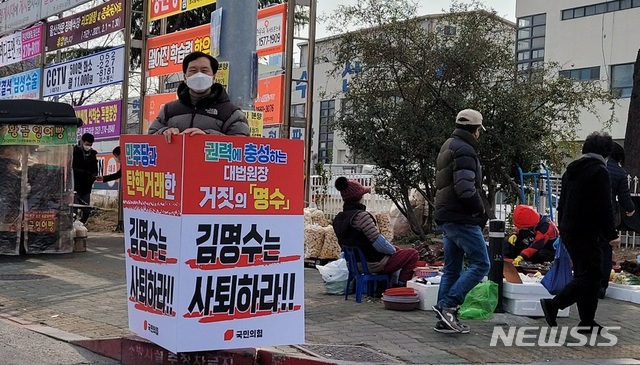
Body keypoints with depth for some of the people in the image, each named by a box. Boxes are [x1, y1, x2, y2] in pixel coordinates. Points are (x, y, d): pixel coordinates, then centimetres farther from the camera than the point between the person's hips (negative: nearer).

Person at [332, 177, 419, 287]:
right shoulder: (361, 215, -24)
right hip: (374, 264, -9)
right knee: (413, 254, 4)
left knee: (396, 249, 32)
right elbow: (378, 242, -24)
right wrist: (393, 250, -4)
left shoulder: (338, 219, 3)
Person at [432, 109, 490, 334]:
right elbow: (465, 188, -23)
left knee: (452, 269, 12)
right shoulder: (465, 150, -13)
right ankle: (448, 305, -12)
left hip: (446, 217, 10)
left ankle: (445, 319, 13)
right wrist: (481, 208, -8)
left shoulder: (448, 147, 20)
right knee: (480, 264, -7)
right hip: (462, 219, -10)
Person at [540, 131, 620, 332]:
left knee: (583, 274, 13)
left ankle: (587, 321, 14)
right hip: (586, 233, -9)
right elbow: (604, 207, -15)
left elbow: (562, 202, 20)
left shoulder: (571, 170, 15)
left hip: (568, 231, 9)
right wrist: (611, 235, -11)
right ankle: (553, 304, -17)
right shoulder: (599, 171, -11)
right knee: (590, 276, -7)